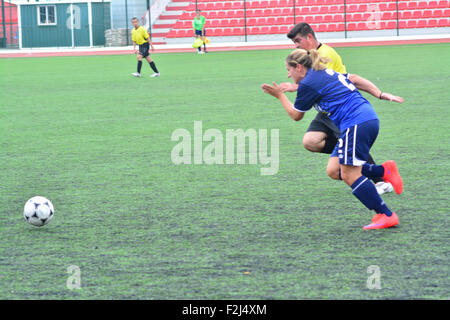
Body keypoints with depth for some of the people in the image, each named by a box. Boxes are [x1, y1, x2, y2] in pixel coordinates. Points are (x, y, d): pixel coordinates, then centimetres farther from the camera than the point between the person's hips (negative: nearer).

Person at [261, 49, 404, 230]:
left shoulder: (308, 84, -4)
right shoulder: (327, 73, 22)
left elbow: (296, 115, 8)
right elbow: (354, 79, 26)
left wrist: (280, 95, 21)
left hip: (357, 124, -10)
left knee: (349, 175, -10)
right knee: (334, 170, 7)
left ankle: (386, 215, -11)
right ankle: (384, 171, 5)